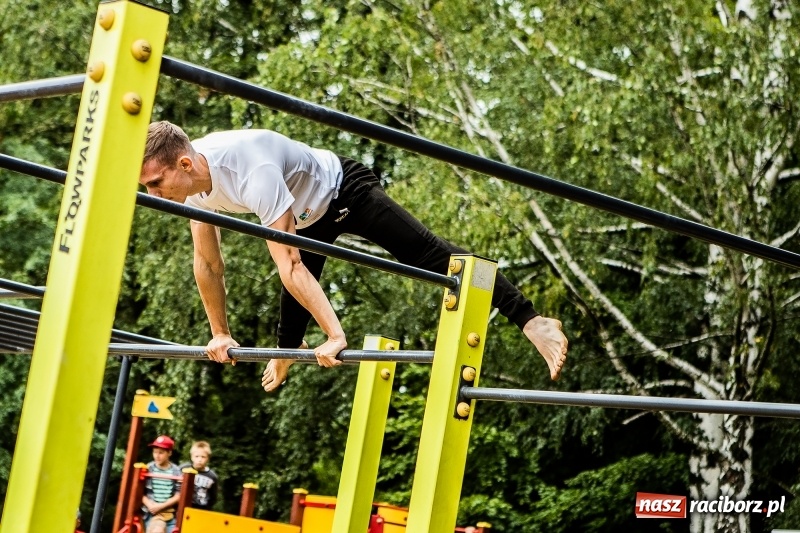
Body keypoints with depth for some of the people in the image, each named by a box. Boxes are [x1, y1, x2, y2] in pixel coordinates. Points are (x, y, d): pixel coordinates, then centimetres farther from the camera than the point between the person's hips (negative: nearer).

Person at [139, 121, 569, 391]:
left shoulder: (253, 173, -42)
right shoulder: (195, 181, -16)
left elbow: (289, 265, -45)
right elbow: (208, 263, -4)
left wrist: (336, 336, -45)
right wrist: (220, 334, 1)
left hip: (344, 191, -8)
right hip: (310, 212, 8)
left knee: (428, 256, -18)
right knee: (298, 290, 26)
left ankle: (533, 322, -25)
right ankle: (288, 348, 58)